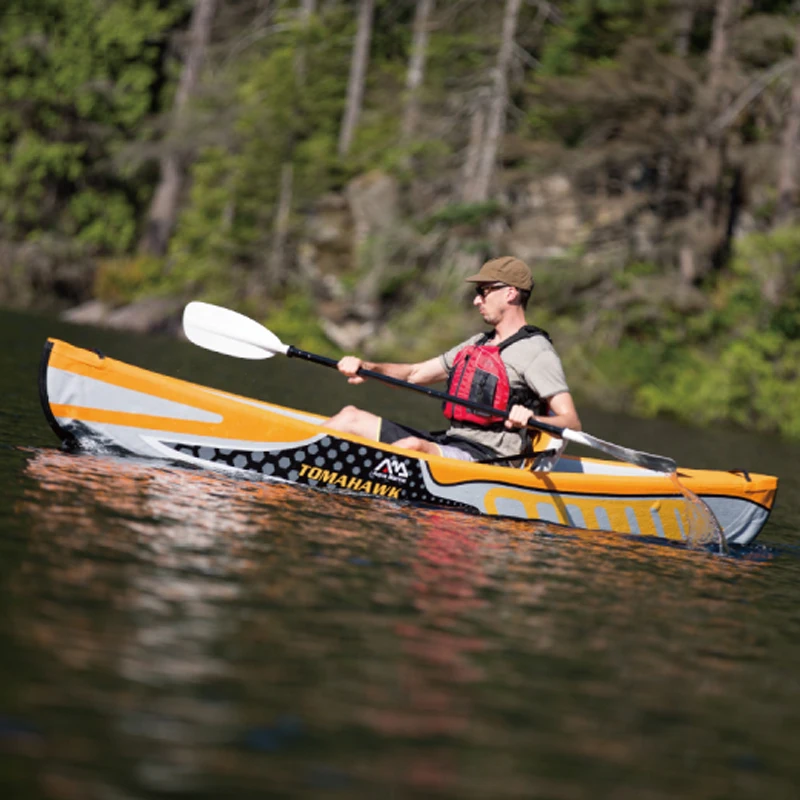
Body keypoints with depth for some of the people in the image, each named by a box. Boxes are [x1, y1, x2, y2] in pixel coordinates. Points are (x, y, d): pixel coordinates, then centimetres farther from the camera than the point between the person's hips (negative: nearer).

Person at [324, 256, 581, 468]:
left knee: (413, 446, -36)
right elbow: (414, 374, 23)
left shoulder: (536, 351, -5)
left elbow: (572, 423, -13)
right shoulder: (478, 344, 23)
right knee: (352, 416, 3)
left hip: (487, 458, -9)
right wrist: (367, 367, 5)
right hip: (449, 441, 9)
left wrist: (532, 419, -34)